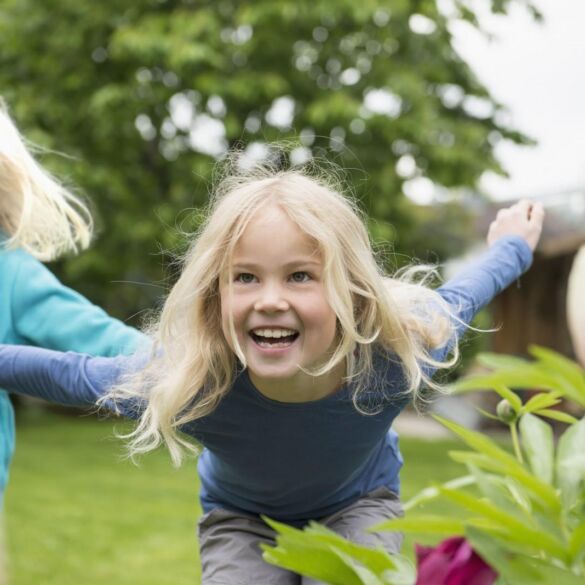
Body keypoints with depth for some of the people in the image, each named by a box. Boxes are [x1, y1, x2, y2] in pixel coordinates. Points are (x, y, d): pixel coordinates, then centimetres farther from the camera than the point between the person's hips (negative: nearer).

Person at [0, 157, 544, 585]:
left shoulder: (397, 355, -35)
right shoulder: (184, 383, -38)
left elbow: (450, 301, -11)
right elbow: (75, 374, -18)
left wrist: (510, 249, 7)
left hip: (358, 505, 0)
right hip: (242, 519, 0)